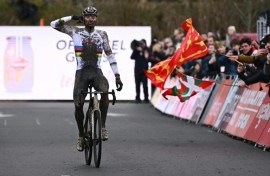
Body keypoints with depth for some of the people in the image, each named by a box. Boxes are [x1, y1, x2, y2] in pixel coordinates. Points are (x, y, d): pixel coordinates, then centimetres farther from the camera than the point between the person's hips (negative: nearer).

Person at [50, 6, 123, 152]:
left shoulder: (102, 34, 7)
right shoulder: (76, 32, 6)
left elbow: (110, 55, 7)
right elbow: (54, 24, 4)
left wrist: (117, 76, 1)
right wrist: (73, 18, 5)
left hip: (97, 72, 0)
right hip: (81, 72, 0)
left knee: (105, 92, -32)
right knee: (78, 105, -6)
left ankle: (103, 126, -21)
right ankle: (81, 136, 17)